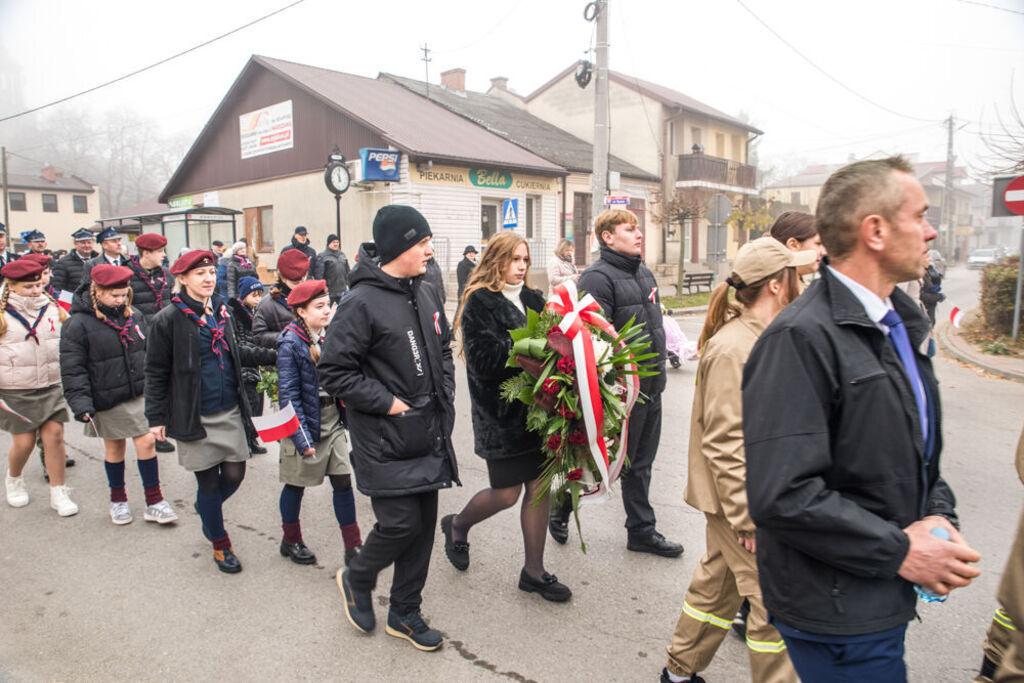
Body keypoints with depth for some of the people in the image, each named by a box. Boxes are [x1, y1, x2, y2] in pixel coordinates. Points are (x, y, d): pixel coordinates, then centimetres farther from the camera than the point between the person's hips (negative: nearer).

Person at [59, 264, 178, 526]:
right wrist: (81, 403, -18)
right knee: (114, 447, 12)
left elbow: (149, 352, 15)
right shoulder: (78, 325, -10)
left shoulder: (135, 316, 4)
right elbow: (72, 369, -11)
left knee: (146, 442, -2)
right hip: (107, 400, -3)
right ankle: (118, 500, 31)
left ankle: (154, 502, 8)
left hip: (140, 395, 3)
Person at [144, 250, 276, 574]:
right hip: (194, 416, -5)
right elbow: (156, 373, -6)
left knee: (234, 474, 7)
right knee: (208, 483, 5)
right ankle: (220, 545, 25)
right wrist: (156, 417, -6)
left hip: (230, 412, 5)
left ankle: (207, 508, 41)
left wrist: (274, 356, 10)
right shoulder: (168, 319, -10)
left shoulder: (221, 311, 8)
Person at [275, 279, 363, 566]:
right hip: (305, 423, -5)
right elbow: (289, 395, -17)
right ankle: (291, 542, 33)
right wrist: (302, 438, -20)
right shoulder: (290, 343, -15)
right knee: (296, 484, 12)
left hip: (332, 420, 5)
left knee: (343, 481, 4)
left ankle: (353, 547, 14)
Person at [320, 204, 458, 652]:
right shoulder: (361, 303, -15)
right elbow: (334, 371, -15)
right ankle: (356, 579, 27)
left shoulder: (426, 295, 9)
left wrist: (445, 394, 8)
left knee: (423, 523, 12)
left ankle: (405, 613, 30)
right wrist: (387, 402, -16)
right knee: (400, 523, -5)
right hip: (385, 441, -7)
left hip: (429, 436, 7)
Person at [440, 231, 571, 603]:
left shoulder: (532, 299, 12)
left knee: (540, 485, 8)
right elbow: (484, 360, -17)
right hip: (501, 409, -6)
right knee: (506, 493, 2)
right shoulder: (479, 301, -7)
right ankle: (457, 525, 33)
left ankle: (534, 571, 23)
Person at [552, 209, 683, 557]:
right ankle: (561, 509, 29)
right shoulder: (598, 277, -16)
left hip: (651, 387, 9)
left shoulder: (644, 273, 13)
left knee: (640, 463, 17)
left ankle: (642, 530, 30)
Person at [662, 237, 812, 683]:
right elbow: (725, 442, -24)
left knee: (718, 582, 20)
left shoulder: (762, 337, 10)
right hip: (740, 497, -10)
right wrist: (749, 517, -21)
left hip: (742, 495, 10)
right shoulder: (733, 349, -22)